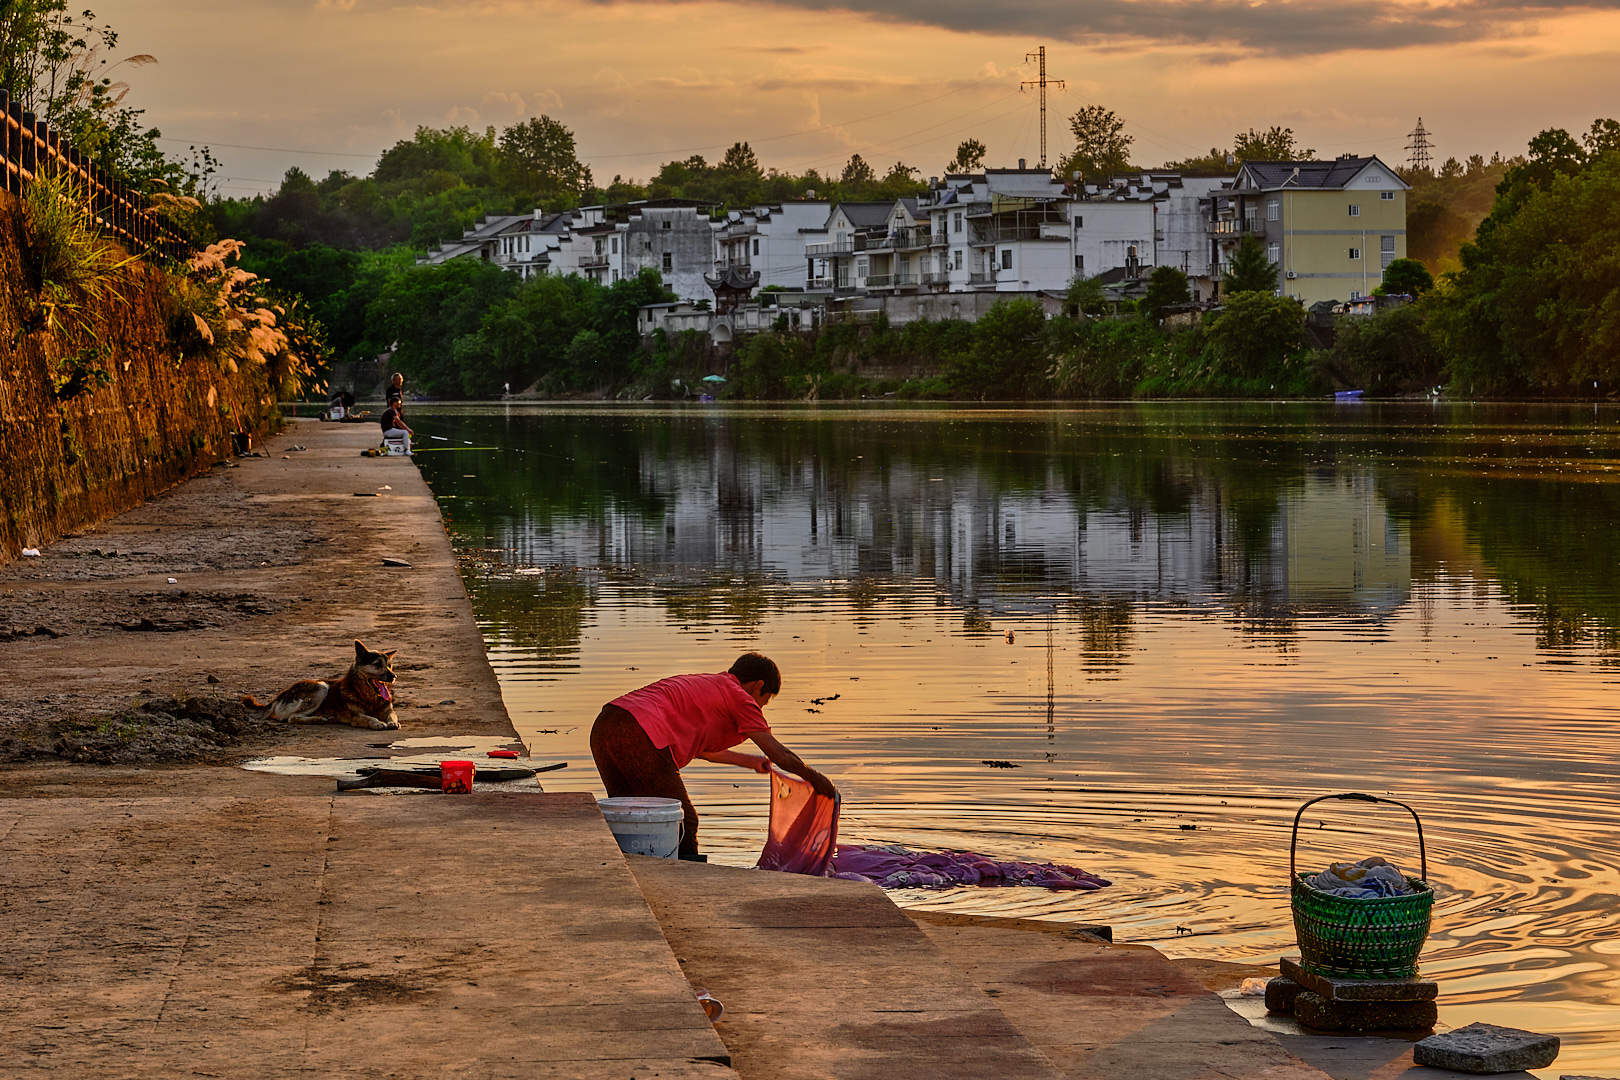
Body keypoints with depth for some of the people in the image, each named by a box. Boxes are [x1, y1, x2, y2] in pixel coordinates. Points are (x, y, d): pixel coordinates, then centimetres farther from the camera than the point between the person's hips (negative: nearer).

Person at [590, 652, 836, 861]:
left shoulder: (701, 685, 34)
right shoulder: (739, 696, 10)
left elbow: (701, 749, 50)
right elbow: (780, 755, 7)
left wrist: (750, 761, 62)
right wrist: (814, 778, 24)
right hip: (639, 735, -9)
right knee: (682, 823, 4)